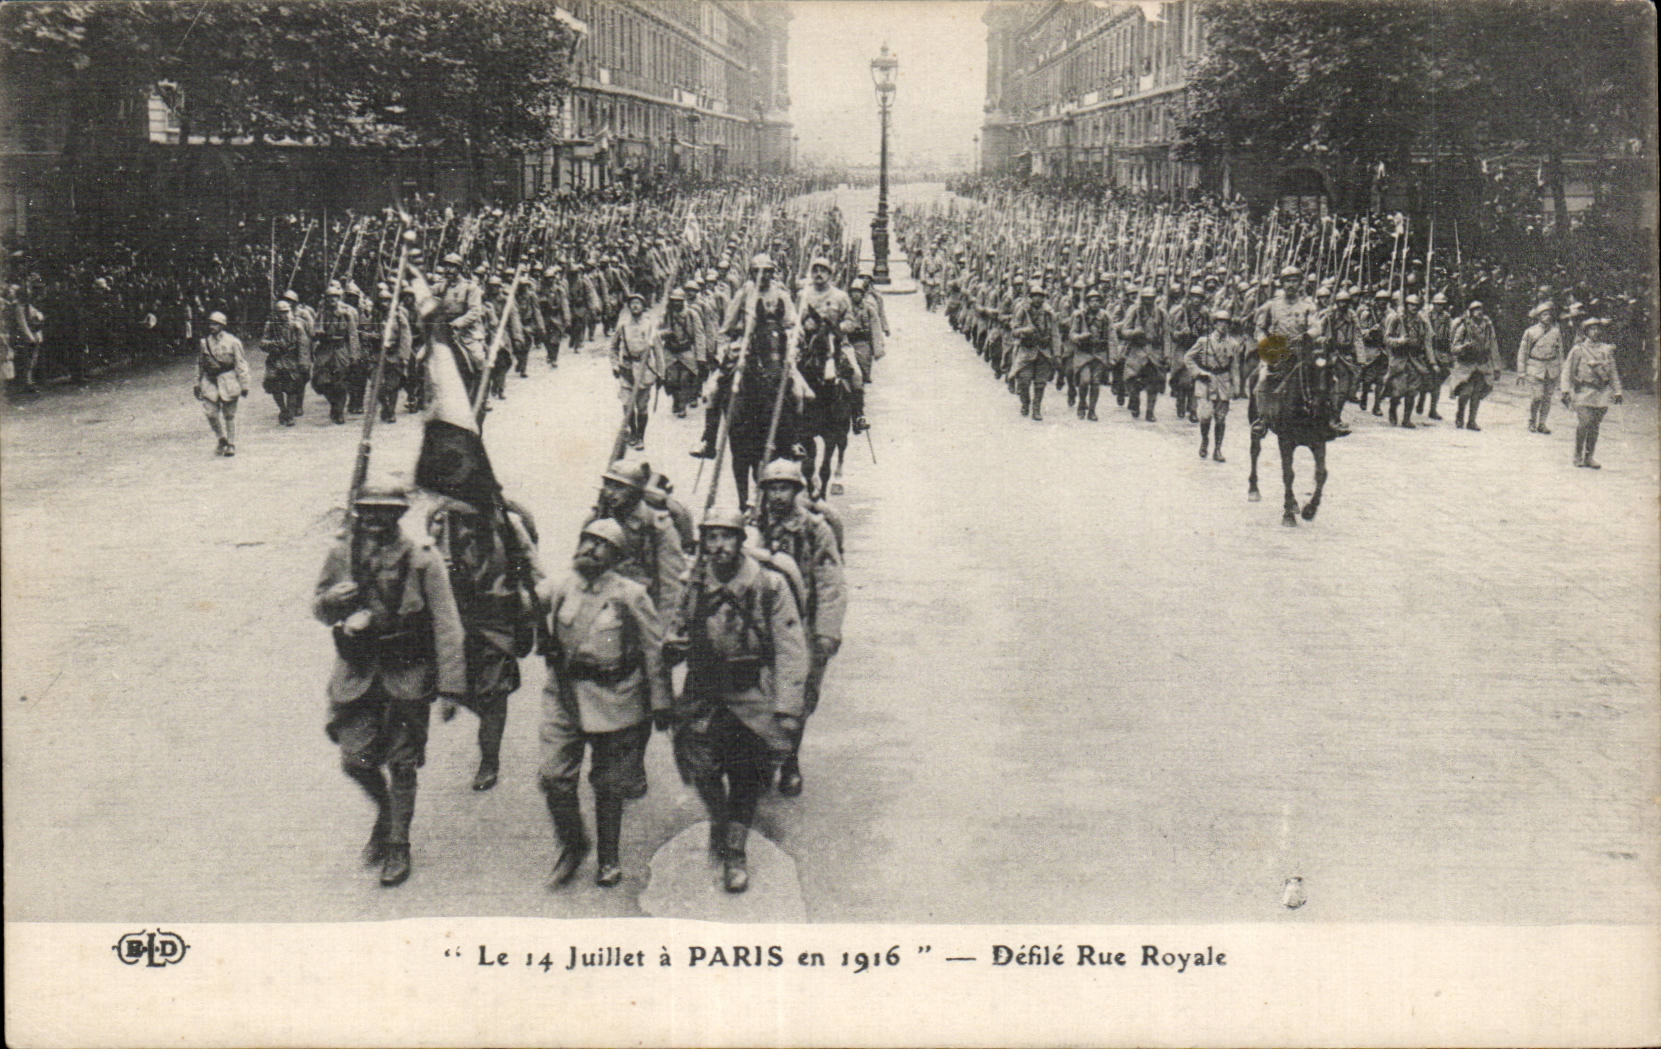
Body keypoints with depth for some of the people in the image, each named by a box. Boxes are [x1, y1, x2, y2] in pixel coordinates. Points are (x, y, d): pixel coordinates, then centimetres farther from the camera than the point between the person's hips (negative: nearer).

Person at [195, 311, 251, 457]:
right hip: (210, 381, 3)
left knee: (229, 414, 3)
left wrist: (244, 385, -4)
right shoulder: (204, 342, 7)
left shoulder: (232, 342, -4)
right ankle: (221, 439, 17)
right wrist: (197, 384, 15)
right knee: (210, 411, -6)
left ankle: (231, 444, 16)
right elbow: (200, 364, 15)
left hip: (228, 380, -3)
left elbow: (241, 364, -2)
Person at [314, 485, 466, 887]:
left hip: (407, 676, -3)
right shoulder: (342, 554, 0)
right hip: (358, 673, 3)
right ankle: (385, 813, 34)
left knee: (402, 764, 6)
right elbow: (320, 611, 11)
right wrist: (333, 601, -14)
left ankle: (399, 846, 23)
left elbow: (446, 626, -9)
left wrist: (450, 686, -13)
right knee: (355, 759, 3)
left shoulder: (422, 560, -9)